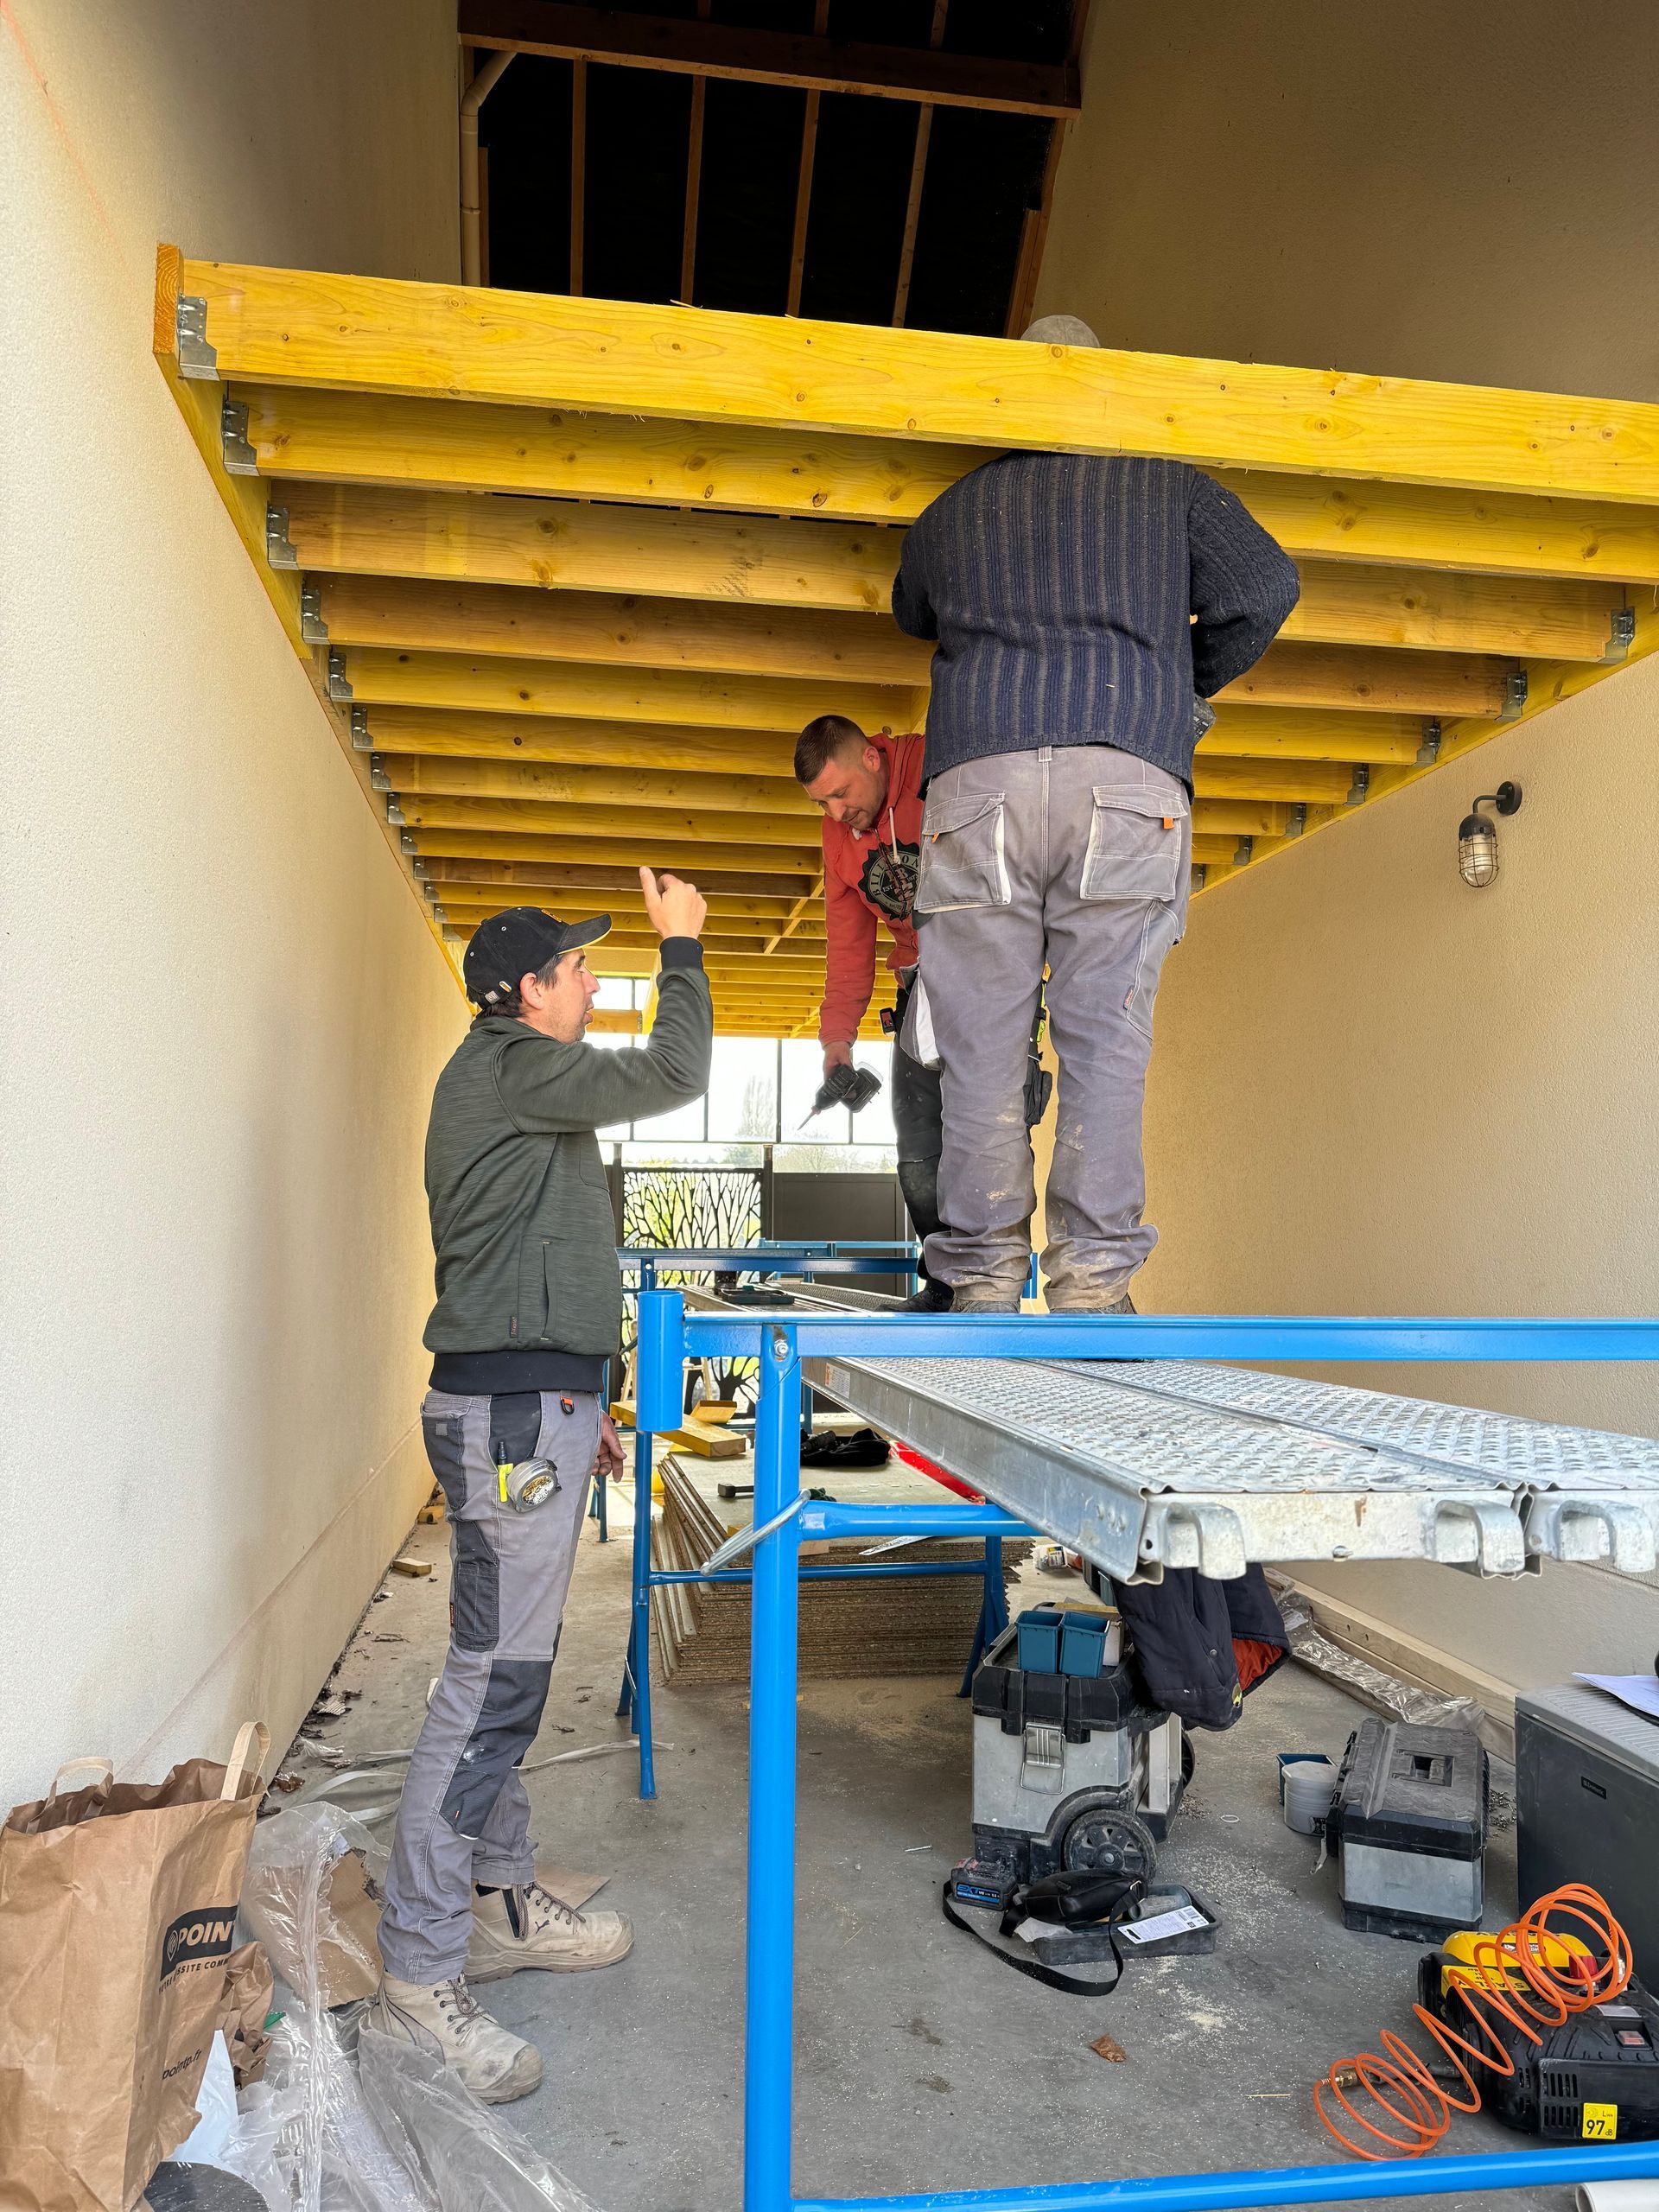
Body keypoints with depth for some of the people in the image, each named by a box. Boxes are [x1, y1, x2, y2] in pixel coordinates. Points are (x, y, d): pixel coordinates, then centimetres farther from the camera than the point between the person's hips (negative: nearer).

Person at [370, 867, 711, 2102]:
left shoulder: (511, 1081, 22)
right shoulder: (508, 1065, -9)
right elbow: (673, 1076, -13)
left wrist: (580, 1403, 26)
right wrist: (683, 946, 1)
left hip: (527, 1404, 11)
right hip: (512, 1411, -11)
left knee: (510, 1674, 16)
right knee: (492, 1683, -8)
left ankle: (502, 1903, 27)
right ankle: (420, 1975, 2)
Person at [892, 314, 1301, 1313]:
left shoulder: (951, 510, 24)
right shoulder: (1168, 485, 19)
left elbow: (912, 611, 40)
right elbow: (1266, 586, 11)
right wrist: (1186, 683, 25)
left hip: (979, 783, 1)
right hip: (1129, 783, -1)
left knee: (983, 1050, 1)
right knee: (1106, 1042, -2)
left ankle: (986, 1286, 1)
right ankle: (1092, 1282, -5)